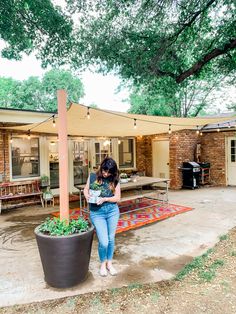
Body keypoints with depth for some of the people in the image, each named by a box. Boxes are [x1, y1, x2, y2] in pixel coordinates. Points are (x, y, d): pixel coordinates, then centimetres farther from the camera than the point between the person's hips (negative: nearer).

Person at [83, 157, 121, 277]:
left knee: (111, 239, 12)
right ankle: (102, 264, 25)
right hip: (96, 213, -1)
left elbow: (117, 197, -2)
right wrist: (87, 196, -14)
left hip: (112, 211, 2)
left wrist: (104, 199, -18)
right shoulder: (92, 176, -2)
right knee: (103, 241, -4)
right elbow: (86, 189, 8)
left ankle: (109, 263, 36)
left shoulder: (114, 180, -2)